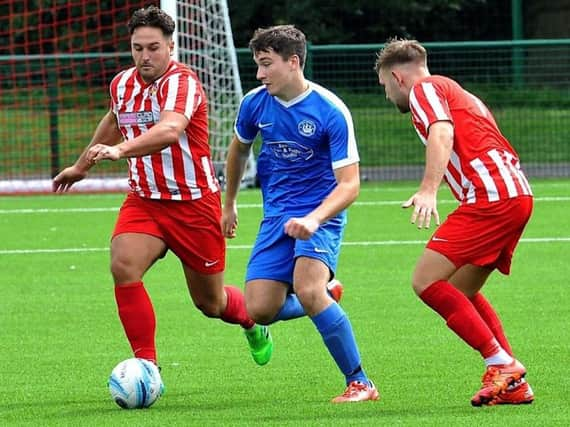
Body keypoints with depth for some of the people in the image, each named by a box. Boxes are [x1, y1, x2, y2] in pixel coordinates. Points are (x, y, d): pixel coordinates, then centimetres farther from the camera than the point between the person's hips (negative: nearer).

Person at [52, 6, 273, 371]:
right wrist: (82, 166, 36)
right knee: (123, 267, -25)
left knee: (210, 302, 9)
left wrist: (119, 150, -57)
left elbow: (170, 130, -41)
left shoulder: (182, 81, -21)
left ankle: (254, 323, 46)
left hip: (195, 203, -5)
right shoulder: (122, 84, 1)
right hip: (144, 201, 5)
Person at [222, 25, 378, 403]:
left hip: (321, 215, -5)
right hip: (276, 216, 5)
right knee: (260, 310, -8)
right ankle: (324, 300, 26)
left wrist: (314, 219, -36)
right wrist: (229, 204, 30)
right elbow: (239, 149, 21)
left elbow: (349, 184, -20)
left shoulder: (331, 112, -17)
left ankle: (360, 383, -17)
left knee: (307, 290, -30)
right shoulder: (255, 104, -2)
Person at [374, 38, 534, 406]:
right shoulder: (457, 94, 31)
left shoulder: (424, 88, 2)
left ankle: (502, 364, -15)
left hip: (491, 196, -10)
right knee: (461, 293, 16)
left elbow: (442, 132, -18)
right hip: (517, 195, 10)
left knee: (427, 282, -10)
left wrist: (428, 190, -30)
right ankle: (513, 384, 9)